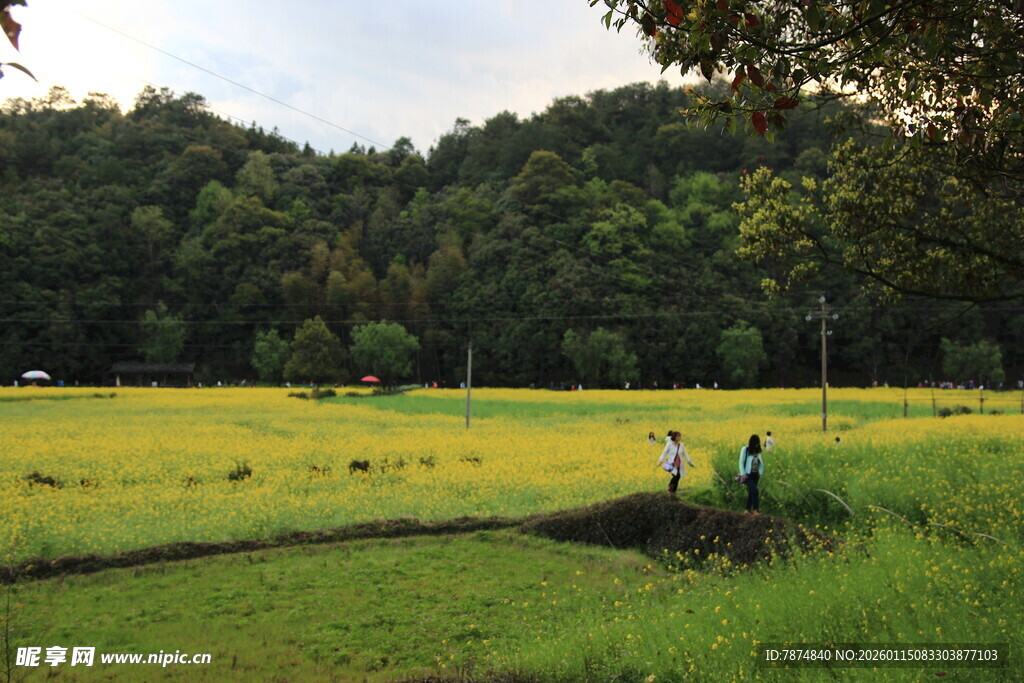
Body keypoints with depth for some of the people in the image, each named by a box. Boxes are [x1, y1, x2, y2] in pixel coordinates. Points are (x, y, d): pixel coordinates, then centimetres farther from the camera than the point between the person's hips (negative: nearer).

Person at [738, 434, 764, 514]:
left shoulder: (758, 451, 9)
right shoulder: (745, 449, -4)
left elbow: (761, 463, 16)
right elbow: (741, 462, -4)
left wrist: (760, 473, 2)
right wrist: (743, 474, -11)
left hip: (755, 475, 5)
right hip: (747, 475, -5)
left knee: (751, 492, 6)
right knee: (755, 491, -18)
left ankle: (747, 510, 14)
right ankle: (756, 509, -12)